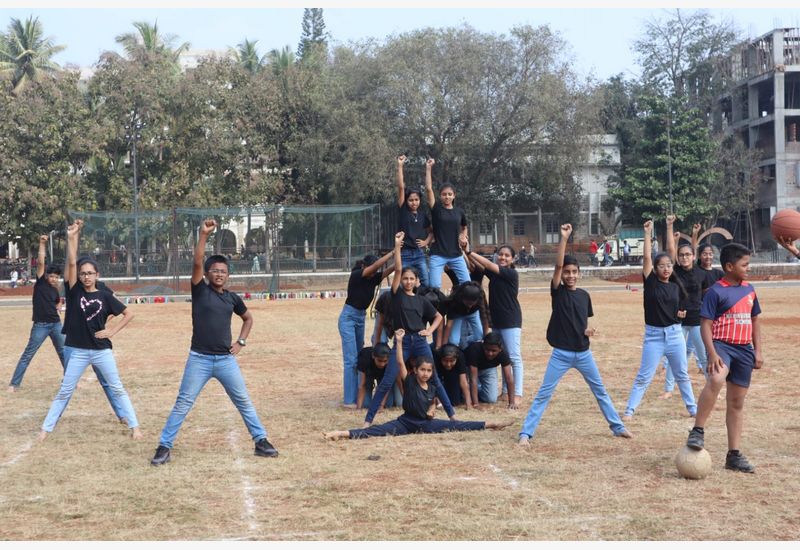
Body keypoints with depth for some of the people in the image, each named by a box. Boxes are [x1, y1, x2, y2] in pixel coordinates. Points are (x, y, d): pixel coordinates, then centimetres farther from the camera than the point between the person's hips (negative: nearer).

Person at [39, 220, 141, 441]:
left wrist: (112, 331, -4)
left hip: (101, 350, 0)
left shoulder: (104, 296, -1)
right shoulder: (74, 291, -2)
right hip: (76, 350, 0)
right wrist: (72, 237, -22)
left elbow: (129, 313, 6)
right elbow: (71, 262, -14)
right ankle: (46, 428, 16)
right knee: (65, 391, 7)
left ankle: (134, 426, 11)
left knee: (118, 389, 5)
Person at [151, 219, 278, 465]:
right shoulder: (200, 290, -2)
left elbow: (248, 318, 24)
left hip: (226, 359, 3)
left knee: (244, 401, 8)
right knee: (183, 404, 0)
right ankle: (164, 447, 7)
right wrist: (204, 234, -24)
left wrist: (241, 342, 10)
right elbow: (197, 262, -17)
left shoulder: (232, 298, 7)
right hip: (199, 359, -3)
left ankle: (261, 441, 18)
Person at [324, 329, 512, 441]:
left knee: (455, 425, -6)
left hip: (426, 423, 4)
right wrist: (399, 341, -26)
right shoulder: (409, 381, -8)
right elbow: (400, 363, -21)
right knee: (378, 430, -26)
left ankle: (490, 425, -3)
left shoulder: (432, 388, 4)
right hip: (405, 422, -4)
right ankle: (343, 433, -42)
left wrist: (431, 411, 5)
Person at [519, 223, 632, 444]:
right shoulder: (557, 291, -5)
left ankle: (618, 427, 26)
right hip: (561, 353, -4)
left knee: (600, 390, 14)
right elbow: (558, 264, -20)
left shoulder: (584, 295, 7)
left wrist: (589, 329, -5)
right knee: (543, 394, -4)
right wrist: (564, 238, -25)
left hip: (583, 352, 4)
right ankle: (525, 433, -2)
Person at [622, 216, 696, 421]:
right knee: (643, 377, -1)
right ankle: (629, 410, 4)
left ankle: (692, 408, 25)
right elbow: (647, 257, -14)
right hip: (654, 335, -3)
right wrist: (647, 233, -14)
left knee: (682, 375, 14)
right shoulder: (651, 282, -6)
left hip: (675, 334, 3)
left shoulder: (675, 284, 3)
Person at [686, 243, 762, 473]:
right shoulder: (716, 292, -9)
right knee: (716, 380, -37)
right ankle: (698, 431, -24)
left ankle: (734, 455, 18)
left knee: (737, 402, 11)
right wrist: (712, 354, -22)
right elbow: (705, 324, -12)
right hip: (722, 345, -7)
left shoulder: (749, 290, 11)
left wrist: (758, 351, 14)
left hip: (744, 349, 7)